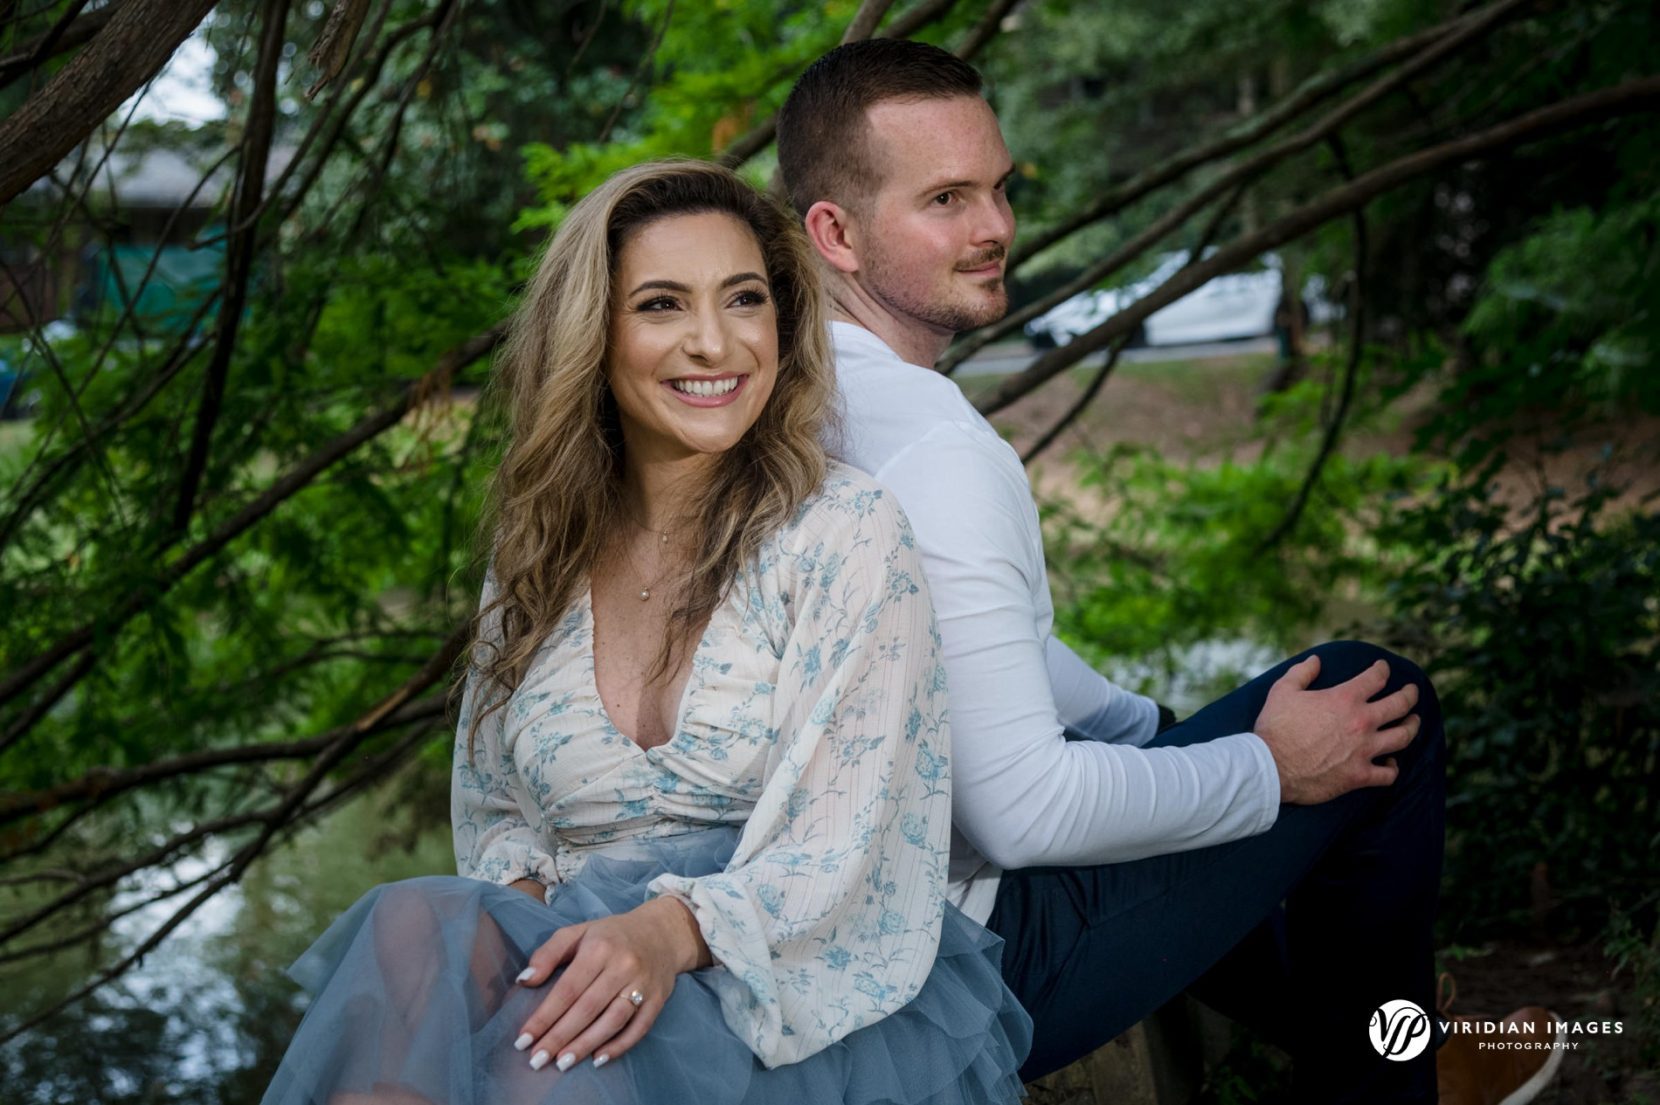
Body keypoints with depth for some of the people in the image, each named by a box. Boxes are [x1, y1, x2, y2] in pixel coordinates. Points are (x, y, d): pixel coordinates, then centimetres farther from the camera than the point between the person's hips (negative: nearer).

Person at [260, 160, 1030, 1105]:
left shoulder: (849, 530, -2)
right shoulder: (539, 554, 13)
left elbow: (842, 845, -9)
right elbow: (497, 810, 19)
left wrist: (674, 929, -29)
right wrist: (520, 906, -6)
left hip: (808, 989, -4)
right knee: (412, 925, -29)